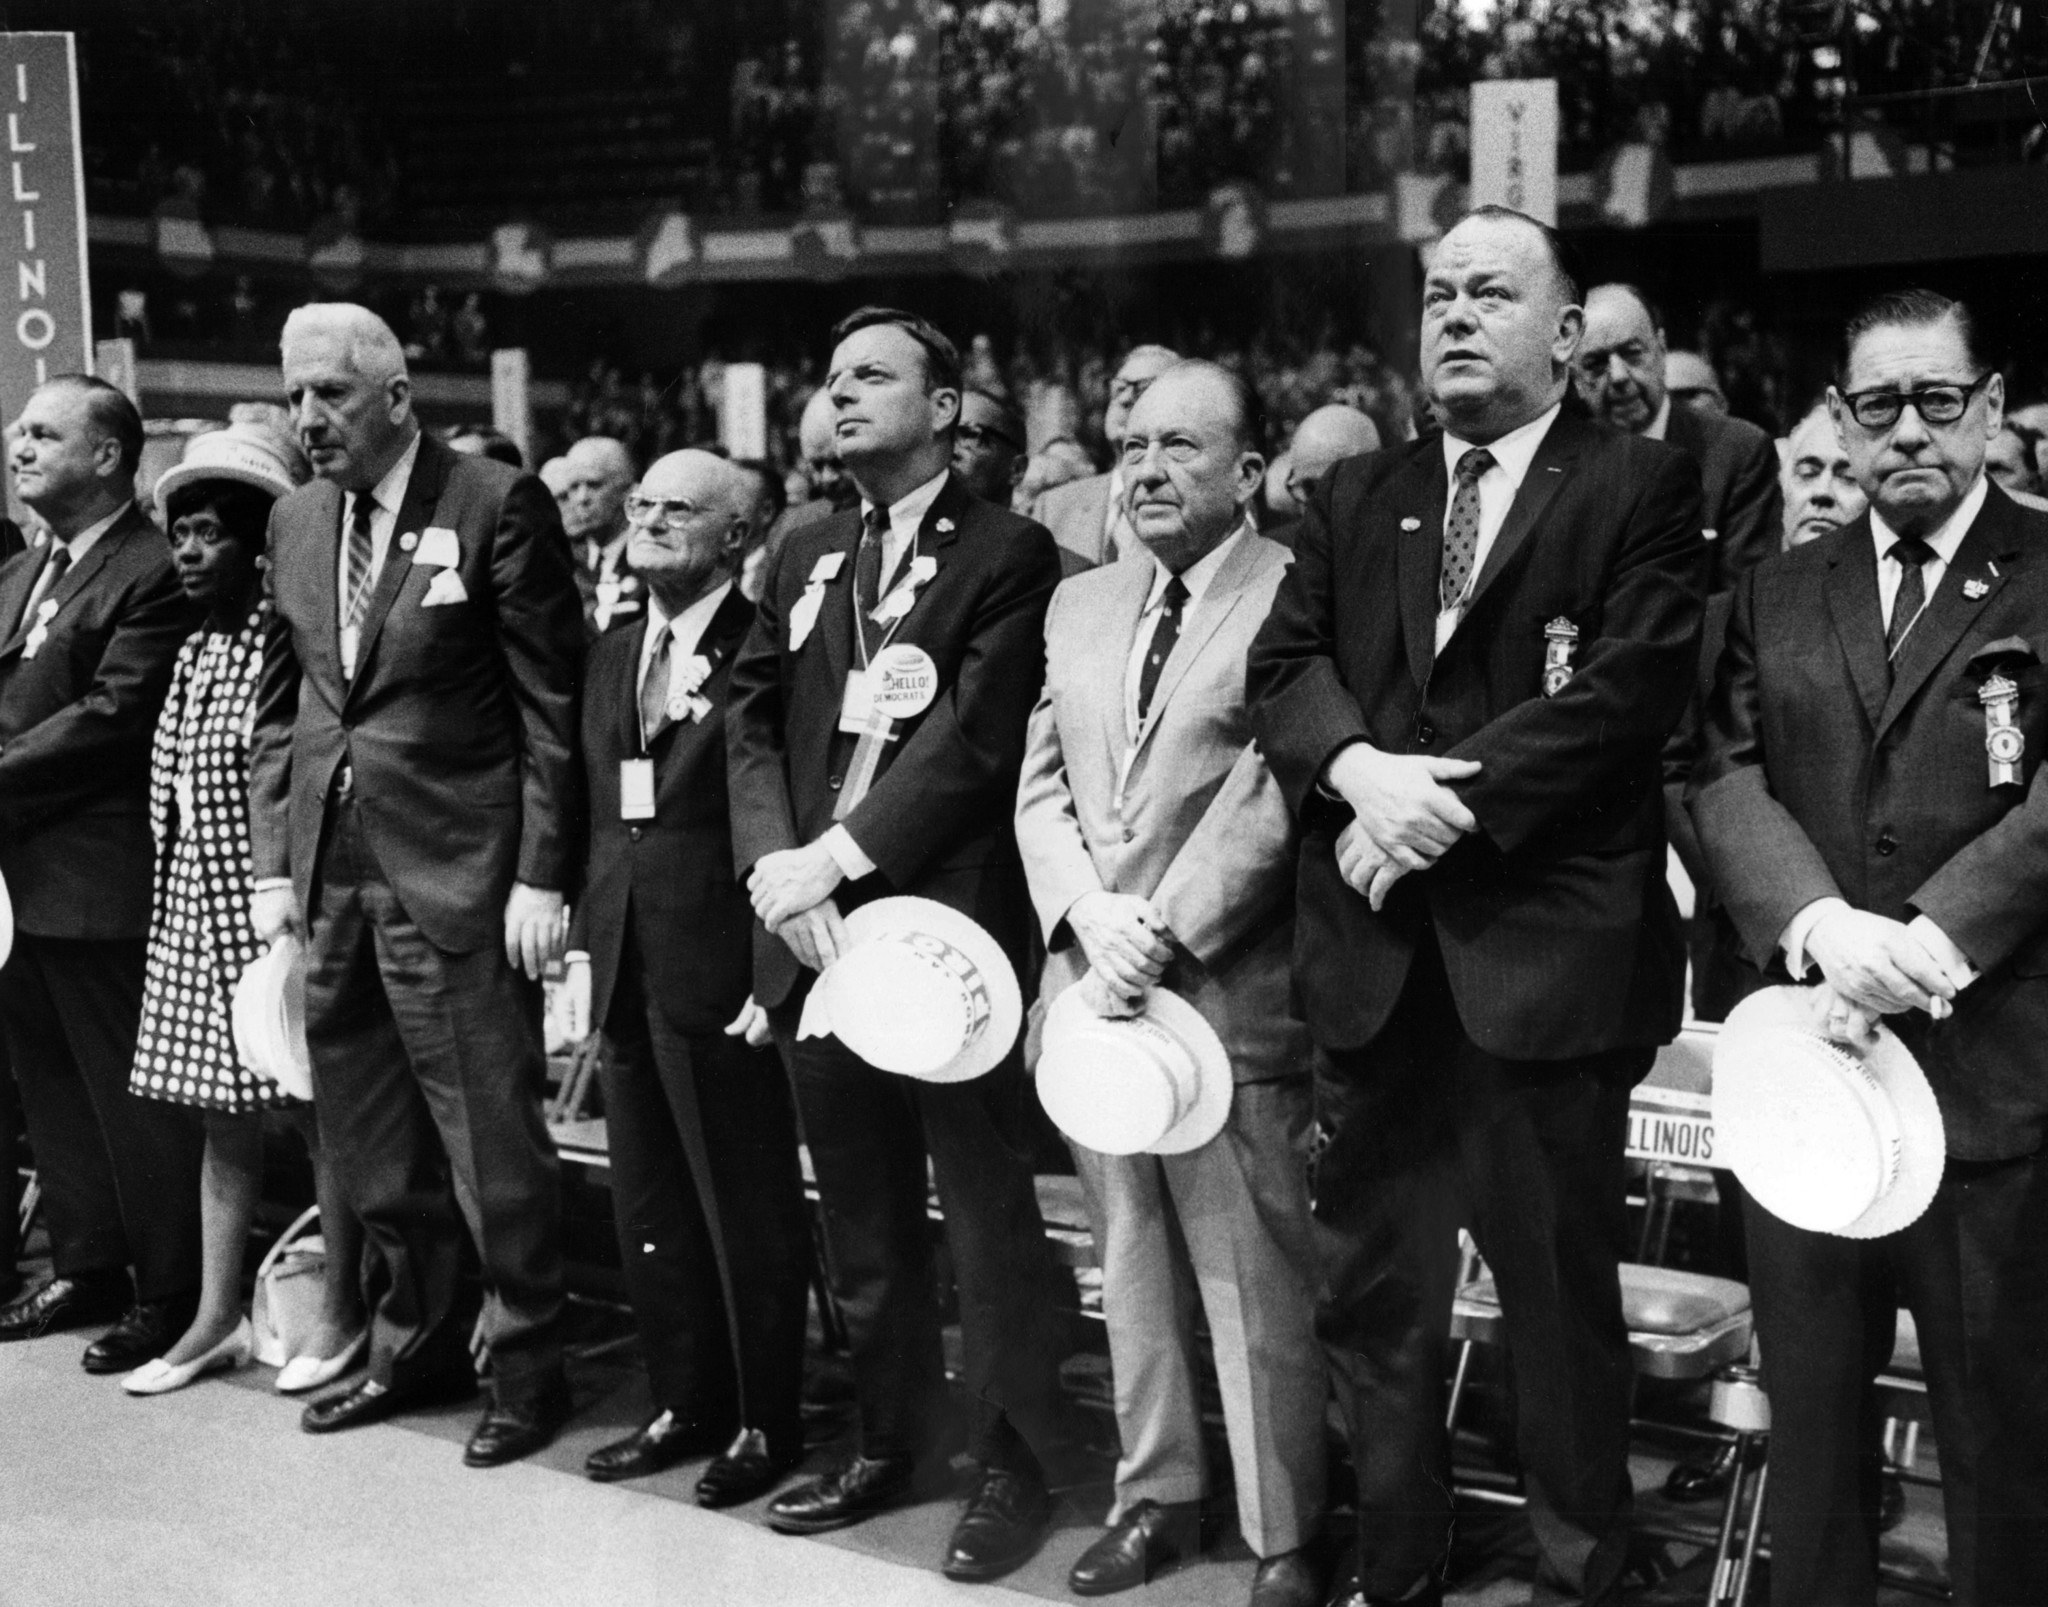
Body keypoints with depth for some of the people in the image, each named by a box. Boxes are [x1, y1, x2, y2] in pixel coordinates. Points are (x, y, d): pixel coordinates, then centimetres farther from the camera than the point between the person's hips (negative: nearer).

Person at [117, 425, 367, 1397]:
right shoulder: (196, 654, 12)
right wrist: (170, 903, 12)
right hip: (195, 911, 8)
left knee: (316, 1114, 4)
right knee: (222, 1121, 13)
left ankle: (340, 1313, 17)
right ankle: (217, 1320, 21)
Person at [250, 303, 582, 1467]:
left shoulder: (498, 504, -7)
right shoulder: (295, 521, 12)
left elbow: (550, 705, -8)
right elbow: (279, 707, 16)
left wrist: (540, 878, -12)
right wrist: (275, 864, 8)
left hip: (457, 877, -6)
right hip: (332, 877, 6)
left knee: (491, 1141, 0)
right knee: (371, 1141, 14)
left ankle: (528, 1369, 16)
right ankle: (419, 1344, 30)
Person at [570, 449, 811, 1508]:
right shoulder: (610, 659, 15)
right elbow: (594, 818, 17)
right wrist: (580, 956, 11)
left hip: (721, 980, -7)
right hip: (624, 975, 7)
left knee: (749, 1214, 4)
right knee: (648, 1214, 15)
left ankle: (765, 1423, 18)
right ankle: (683, 1406, 28)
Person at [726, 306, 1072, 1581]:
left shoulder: (1008, 555, -2)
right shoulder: (805, 558, 17)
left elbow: (973, 740, -12)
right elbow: (755, 723, 9)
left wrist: (835, 856, -17)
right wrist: (778, 873, -7)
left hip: (950, 928, -5)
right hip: (816, 933, 6)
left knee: (989, 1219, 1)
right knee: (863, 1222, 14)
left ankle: (1014, 1467, 14)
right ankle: (892, 1439, 29)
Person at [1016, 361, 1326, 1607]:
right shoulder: (1079, 605, 15)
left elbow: (1275, 793, -13)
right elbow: (1041, 789, 11)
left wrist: (1164, 934, -15)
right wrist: (1092, 921, -5)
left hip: (1228, 995, -6)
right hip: (1092, 987, 6)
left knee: (1260, 1284, -1)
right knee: (1132, 1263, 15)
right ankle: (1156, 1496, 28)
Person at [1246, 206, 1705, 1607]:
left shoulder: (1644, 490, 1)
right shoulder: (1357, 497, 16)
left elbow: (1632, 687, -11)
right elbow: (1283, 667, 7)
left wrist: (1451, 799, -15)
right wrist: (1361, 770, -13)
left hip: (1548, 953, -4)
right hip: (1375, 959, 5)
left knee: (1561, 1297, 4)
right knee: (1373, 1293, 12)